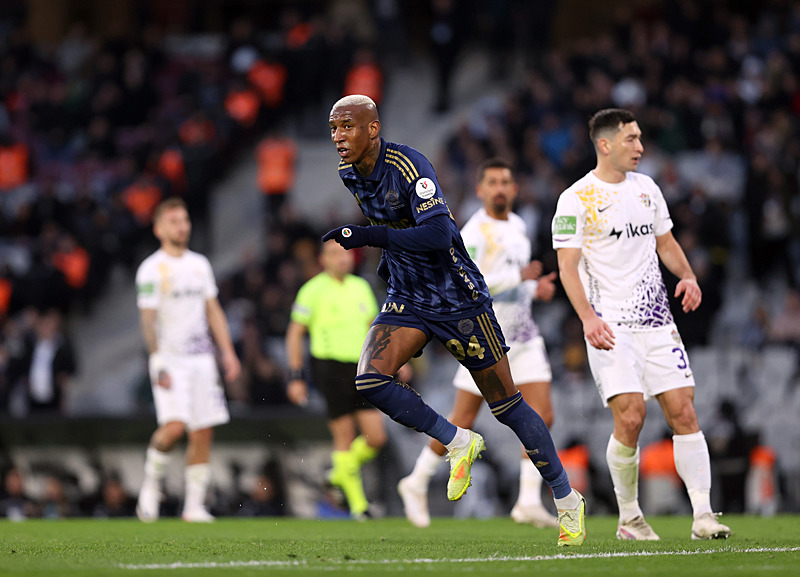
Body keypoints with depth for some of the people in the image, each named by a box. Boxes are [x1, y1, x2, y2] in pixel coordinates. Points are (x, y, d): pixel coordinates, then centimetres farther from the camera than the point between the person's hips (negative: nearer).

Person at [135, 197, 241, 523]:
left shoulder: (200, 264, 13)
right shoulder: (152, 269, -6)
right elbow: (148, 319, -11)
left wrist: (228, 352, 11)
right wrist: (158, 364, -20)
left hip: (201, 358, 6)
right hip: (170, 359, -6)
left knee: (203, 433, 0)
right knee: (174, 426, -21)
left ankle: (194, 506, 6)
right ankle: (151, 484, 2)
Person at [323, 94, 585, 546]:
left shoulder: (409, 166, -22)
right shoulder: (350, 174, 1)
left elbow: (438, 234, -32)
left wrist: (371, 236, -34)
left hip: (458, 300, -6)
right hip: (407, 301, 6)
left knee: (507, 406, 1)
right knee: (371, 380, -19)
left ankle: (567, 499, 16)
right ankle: (458, 443, 0)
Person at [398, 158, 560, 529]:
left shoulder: (517, 225, 13)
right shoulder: (474, 233, -13)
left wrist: (535, 288, 9)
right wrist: (519, 276, -23)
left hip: (523, 336, 7)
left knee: (541, 417, -6)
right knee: (462, 422, -1)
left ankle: (529, 502, -2)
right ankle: (417, 483, 19)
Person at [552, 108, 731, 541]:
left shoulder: (647, 188, 13)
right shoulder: (576, 199, -5)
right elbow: (567, 266, -8)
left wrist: (687, 276, 3)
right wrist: (588, 318, -22)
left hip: (656, 321, 5)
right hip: (610, 327, -5)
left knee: (683, 411, -4)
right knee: (630, 417, -15)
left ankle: (703, 516, -3)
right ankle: (629, 519, 2)